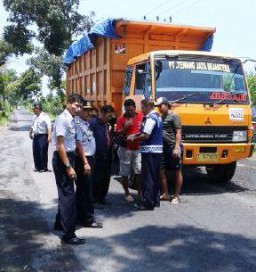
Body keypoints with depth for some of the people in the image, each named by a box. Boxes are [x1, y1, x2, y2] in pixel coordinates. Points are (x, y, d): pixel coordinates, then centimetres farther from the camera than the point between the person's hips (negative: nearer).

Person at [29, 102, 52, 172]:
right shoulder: (34, 117, 16)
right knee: (35, 152, 10)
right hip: (35, 136, 8)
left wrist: (49, 136, -30)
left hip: (43, 136, -8)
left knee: (43, 152, -6)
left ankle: (44, 168, 4)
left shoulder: (44, 116, -10)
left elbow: (49, 126, -20)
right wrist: (30, 133, 37)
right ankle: (38, 167, 21)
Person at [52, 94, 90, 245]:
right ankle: (69, 234, -1)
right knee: (68, 195, -7)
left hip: (70, 157, 10)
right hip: (62, 159, -10)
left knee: (65, 193, 21)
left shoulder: (73, 121, 10)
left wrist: (85, 162, 13)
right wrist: (68, 167, -23)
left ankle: (60, 223, 38)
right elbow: (60, 145, -22)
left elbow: (78, 143, 14)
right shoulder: (62, 119, -17)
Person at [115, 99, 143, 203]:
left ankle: (139, 192, 18)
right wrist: (125, 127, -21)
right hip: (125, 149, -1)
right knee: (125, 173, 6)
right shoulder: (121, 119, -4)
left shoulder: (141, 116, 1)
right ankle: (127, 193, 19)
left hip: (138, 148, 1)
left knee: (139, 171, 4)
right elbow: (117, 134, -6)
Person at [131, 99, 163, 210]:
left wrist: (134, 138, -6)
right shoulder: (157, 116, 15)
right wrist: (136, 135, 11)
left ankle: (148, 203, 1)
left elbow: (145, 135, -21)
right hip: (157, 150, 10)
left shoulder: (150, 118, -15)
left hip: (150, 152, -10)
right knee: (154, 177, 16)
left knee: (147, 177, -4)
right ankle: (155, 200, 24)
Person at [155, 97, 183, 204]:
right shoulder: (161, 117, 16)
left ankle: (176, 196, 8)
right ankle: (165, 194, 20)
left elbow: (178, 133, -12)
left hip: (173, 147, -8)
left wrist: (177, 148, -18)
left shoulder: (174, 116, -6)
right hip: (163, 148, 8)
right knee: (161, 171, 8)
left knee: (177, 172, 2)